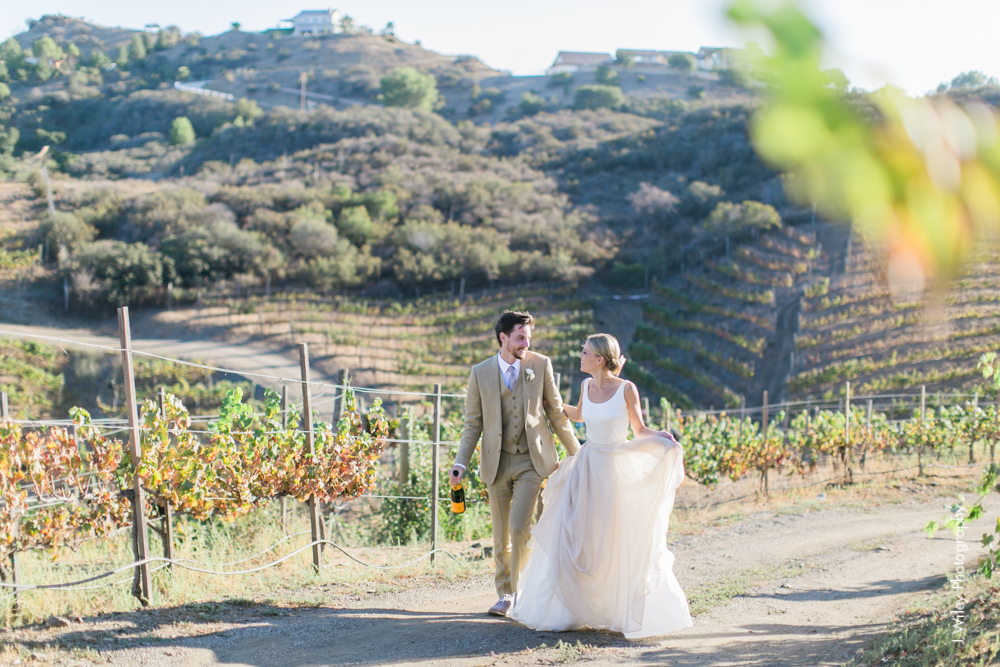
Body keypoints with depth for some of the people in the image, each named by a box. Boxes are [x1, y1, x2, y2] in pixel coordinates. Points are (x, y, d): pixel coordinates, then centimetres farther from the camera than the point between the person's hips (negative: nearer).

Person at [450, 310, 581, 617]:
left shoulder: (541, 364, -1)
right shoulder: (480, 373, -1)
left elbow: (556, 412, 7)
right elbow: (473, 423, 4)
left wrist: (576, 452, 9)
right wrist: (460, 463, -4)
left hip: (532, 460, -2)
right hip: (497, 463, 2)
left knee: (520, 527, -15)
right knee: (501, 536, 8)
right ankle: (505, 595, 24)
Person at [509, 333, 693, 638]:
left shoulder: (626, 389, -13)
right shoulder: (586, 386, 2)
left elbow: (640, 430, -4)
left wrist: (662, 438, -22)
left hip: (619, 469, -5)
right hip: (589, 466, 5)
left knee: (624, 542, 1)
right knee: (574, 539, 3)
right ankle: (571, 606, 15)